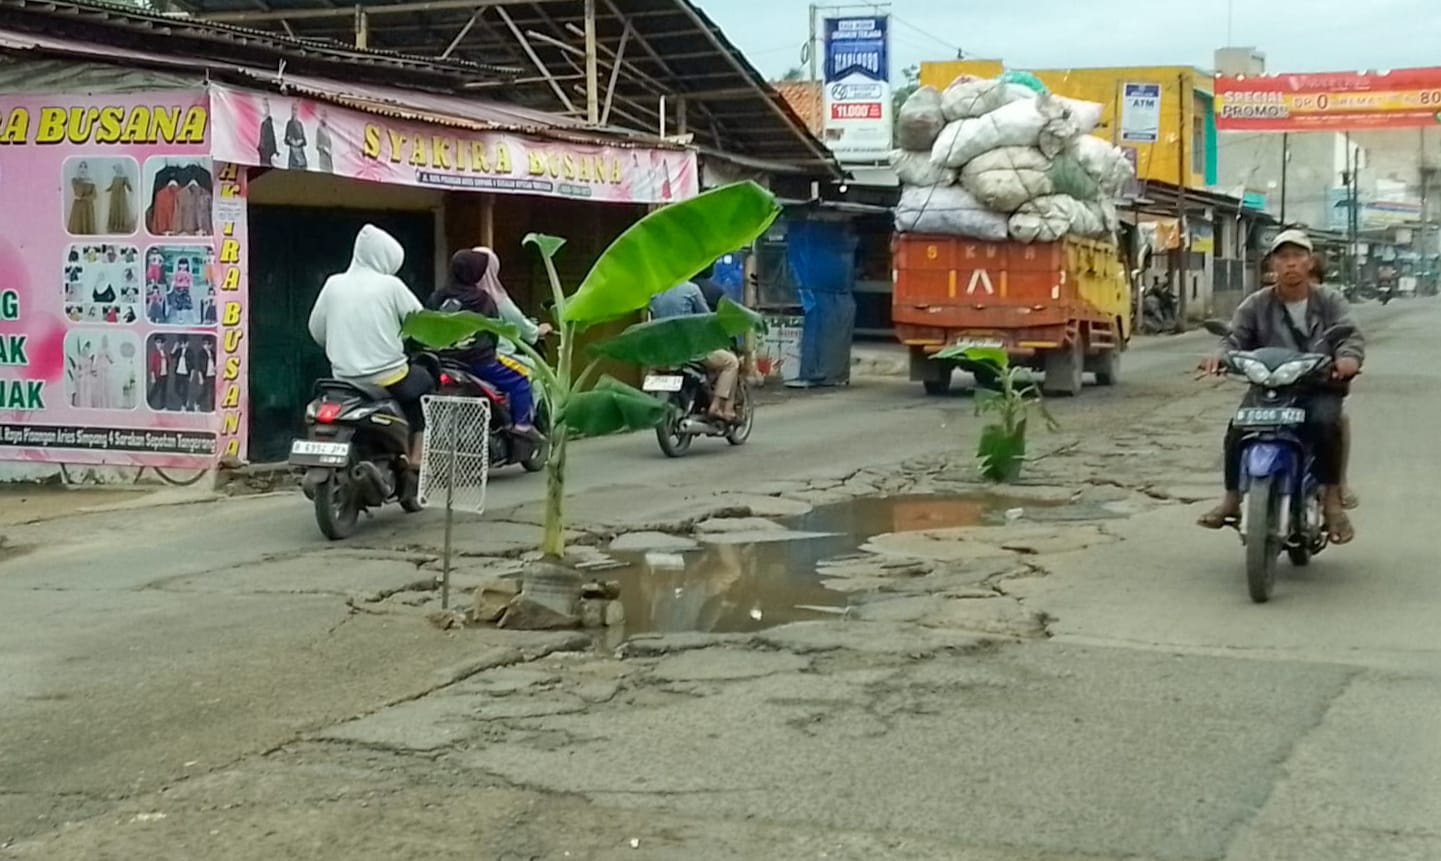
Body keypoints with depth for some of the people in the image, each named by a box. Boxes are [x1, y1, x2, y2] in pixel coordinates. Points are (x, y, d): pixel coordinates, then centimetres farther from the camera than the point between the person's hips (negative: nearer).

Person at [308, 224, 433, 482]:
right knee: (425, 384, 24)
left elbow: (317, 330, 8)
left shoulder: (334, 284, 3)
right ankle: (416, 464, 16)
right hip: (387, 377, -5)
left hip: (344, 378, 5)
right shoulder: (391, 286, -7)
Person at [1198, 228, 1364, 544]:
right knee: (1238, 428, -24)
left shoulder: (1330, 301, 6)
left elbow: (1351, 335, -7)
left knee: (1324, 422, -33)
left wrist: (1349, 358, -32)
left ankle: (1332, 500, -20)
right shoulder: (1257, 304, 9)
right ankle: (1232, 499, -9)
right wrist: (1221, 355, -26)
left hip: (1319, 388, -2)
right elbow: (1236, 337, -1)